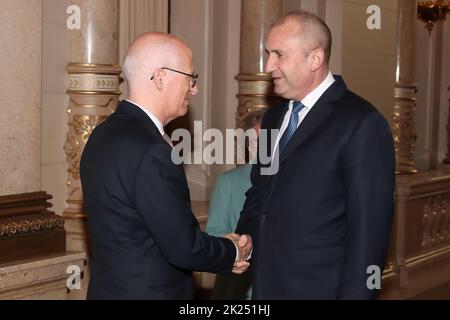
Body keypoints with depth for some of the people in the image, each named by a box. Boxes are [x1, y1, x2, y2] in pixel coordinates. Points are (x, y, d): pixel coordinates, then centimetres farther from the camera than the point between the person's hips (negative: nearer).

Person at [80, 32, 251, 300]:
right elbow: (185, 248, -21)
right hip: (148, 291, -8)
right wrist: (232, 252, -3)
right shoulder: (151, 152, -24)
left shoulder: (105, 134, 4)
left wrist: (220, 249, 5)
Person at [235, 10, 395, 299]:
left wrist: (354, 294, -17)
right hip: (264, 285, 7)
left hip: (319, 288, -7)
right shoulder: (274, 118, 10)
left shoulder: (362, 124, -15)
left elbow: (369, 232, -16)